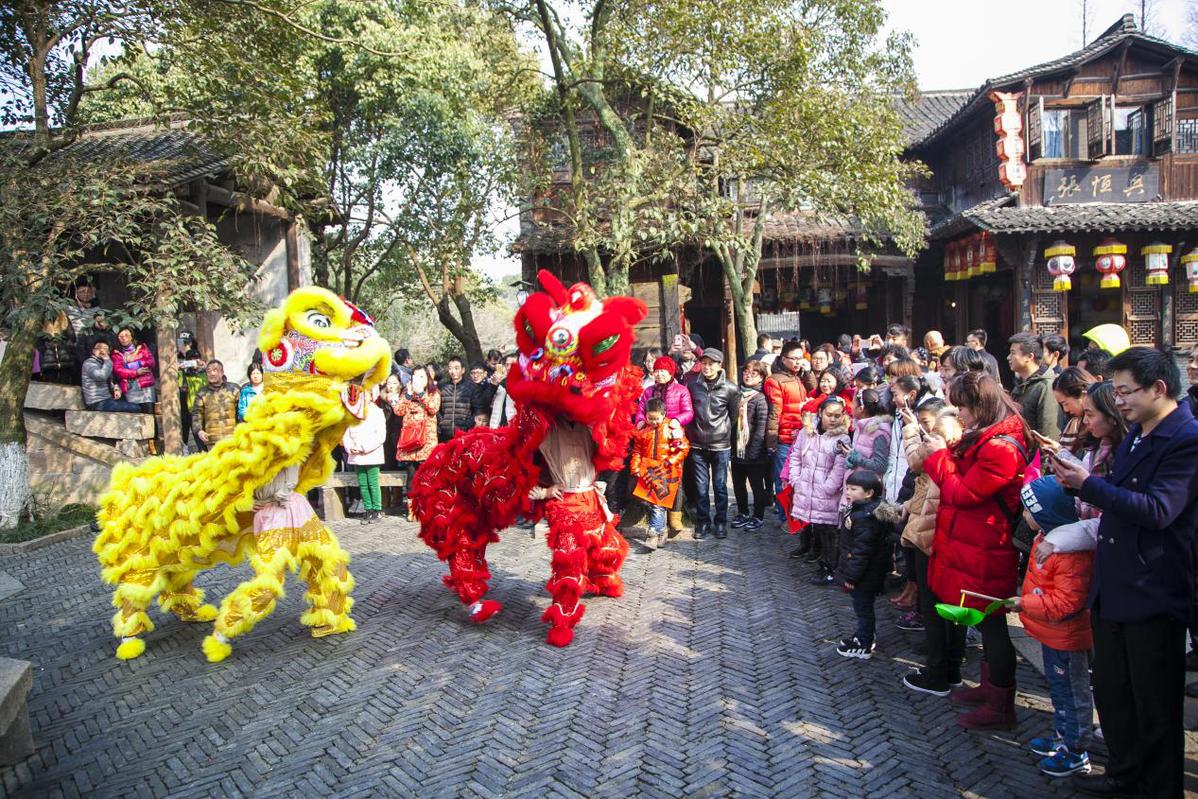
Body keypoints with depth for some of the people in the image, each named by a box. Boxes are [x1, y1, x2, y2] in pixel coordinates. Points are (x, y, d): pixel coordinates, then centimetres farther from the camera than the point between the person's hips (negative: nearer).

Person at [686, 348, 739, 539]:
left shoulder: (730, 389, -4)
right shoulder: (692, 385, 1)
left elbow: (734, 414, 7)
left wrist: (722, 430, 8)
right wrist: (691, 432, 8)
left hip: (721, 446, -1)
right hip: (698, 445, 1)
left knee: (720, 486, 7)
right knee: (701, 487, 7)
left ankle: (721, 522, 20)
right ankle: (703, 522, 18)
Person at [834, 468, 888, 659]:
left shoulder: (865, 518, -27)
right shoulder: (858, 509, 5)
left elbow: (862, 551, -27)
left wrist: (852, 575, -21)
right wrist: (849, 572, 20)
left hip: (865, 577, -9)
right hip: (864, 574, 9)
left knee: (863, 608, 5)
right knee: (862, 608, 22)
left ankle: (863, 647, 19)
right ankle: (862, 637, 38)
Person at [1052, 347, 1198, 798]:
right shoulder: (1136, 435, 11)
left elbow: (1157, 510, -27)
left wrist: (1089, 484, -25)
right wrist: (1078, 480, 0)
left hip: (1153, 594, -8)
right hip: (1112, 587, 9)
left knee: (1154, 704, 8)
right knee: (1111, 692, 20)